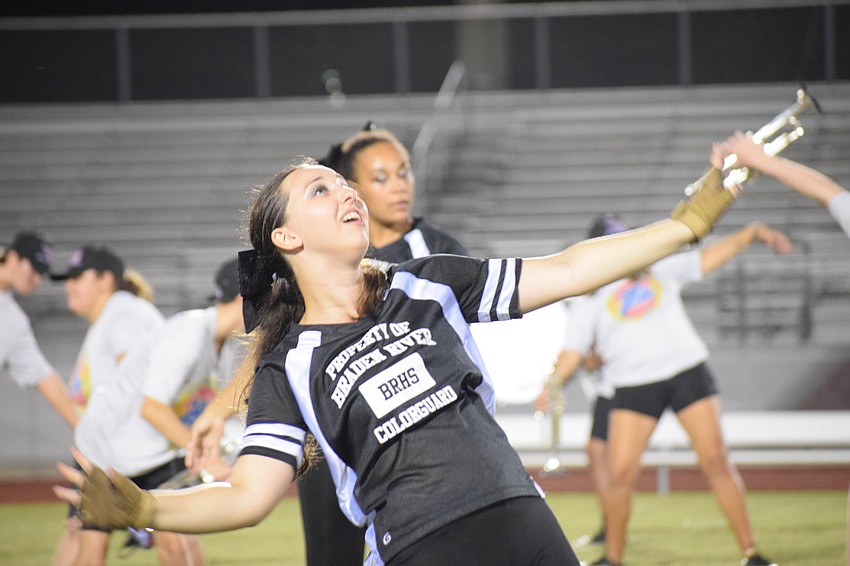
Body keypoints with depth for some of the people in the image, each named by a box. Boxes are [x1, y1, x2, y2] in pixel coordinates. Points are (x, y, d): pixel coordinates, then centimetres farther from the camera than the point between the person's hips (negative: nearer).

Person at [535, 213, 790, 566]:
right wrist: (553, 383, -17)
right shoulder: (588, 301, 9)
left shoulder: (660, 271, 15)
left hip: (687, 371, 1)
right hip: (632, 387, -1)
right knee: (620, 472, -11)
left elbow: (709, 257, 19)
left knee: (715, 461, -6)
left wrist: (751, 233, 9)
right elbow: (573, 353, 2)